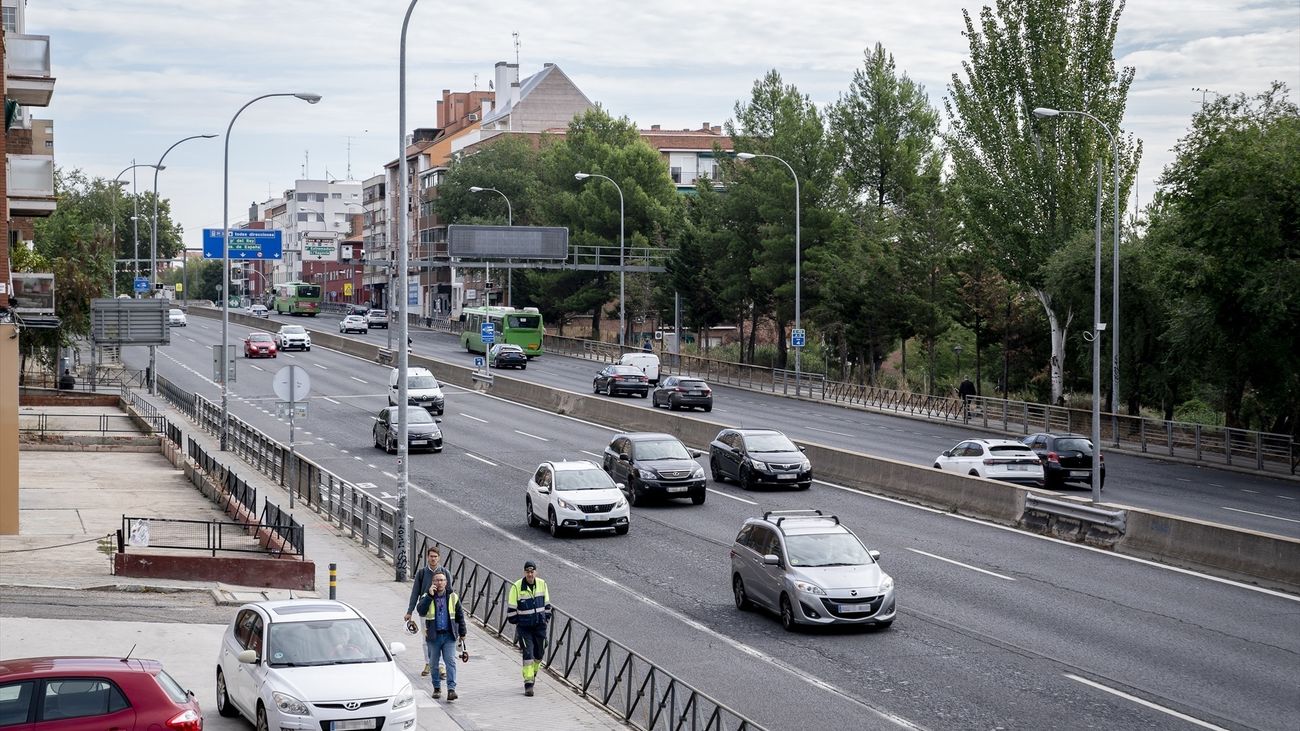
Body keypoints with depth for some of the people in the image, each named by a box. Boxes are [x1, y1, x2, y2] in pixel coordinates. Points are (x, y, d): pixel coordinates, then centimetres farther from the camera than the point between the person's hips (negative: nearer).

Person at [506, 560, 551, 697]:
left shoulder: (542, 584, -1)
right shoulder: (517, 587, -12)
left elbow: (546, 603, 13)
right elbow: (511, 607, -5)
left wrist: (546, 618, 12)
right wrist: (514, 622, -3)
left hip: (540, 625, 4)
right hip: (524, 627, -4)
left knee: (539, 653, 13)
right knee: (528, 653, -12)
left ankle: (533, 673, 39)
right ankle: (528, 682, -10)